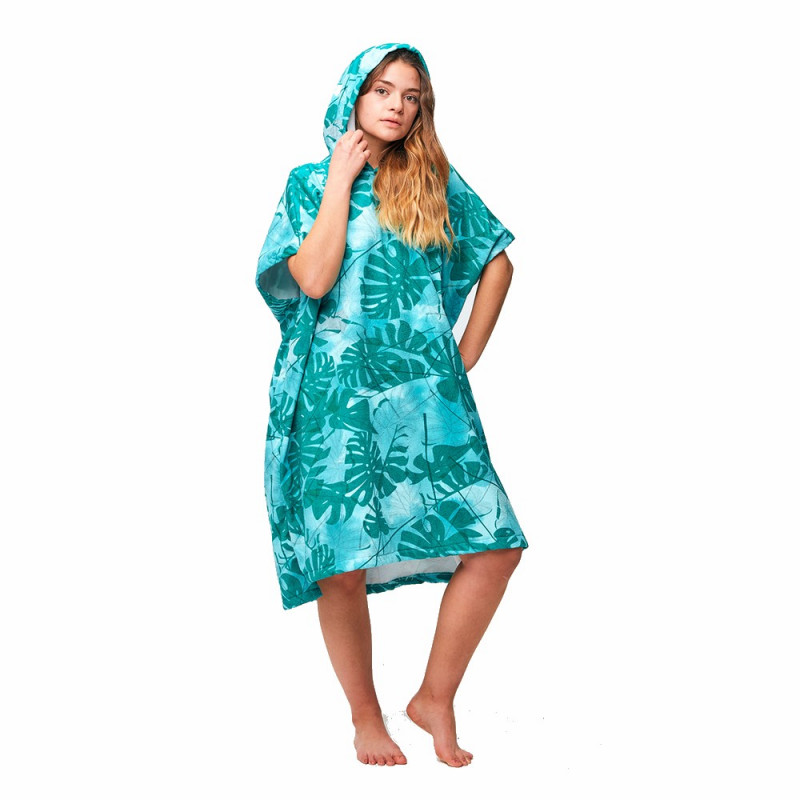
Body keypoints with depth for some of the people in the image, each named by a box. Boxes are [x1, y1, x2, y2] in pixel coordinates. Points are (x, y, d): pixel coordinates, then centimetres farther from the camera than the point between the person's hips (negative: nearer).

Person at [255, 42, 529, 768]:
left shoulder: (437, 182, 12)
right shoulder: (310, 182, 7)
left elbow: (497, 263, 18)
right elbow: (314, 280, -9)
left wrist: (467, 354, 10)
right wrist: (341, 179, -4)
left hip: (426, 392, 2)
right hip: (338, 390, -2)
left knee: (495, 545, -8)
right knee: (341, 566, -6)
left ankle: (436, 698, 12)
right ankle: (366, 716, 18)